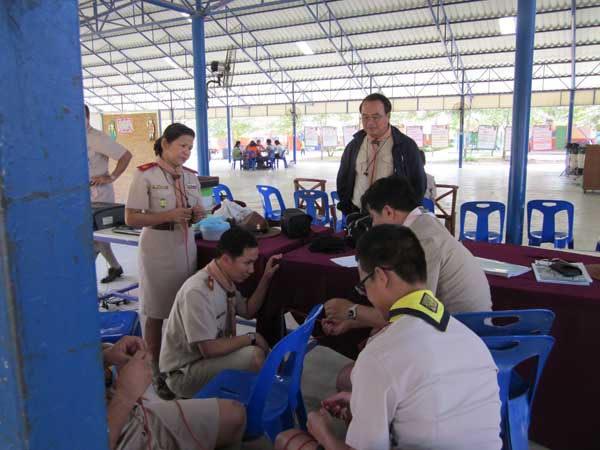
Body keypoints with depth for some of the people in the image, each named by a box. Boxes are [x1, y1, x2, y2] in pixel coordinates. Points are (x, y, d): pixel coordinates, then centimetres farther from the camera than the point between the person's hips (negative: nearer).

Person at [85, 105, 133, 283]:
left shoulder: (97, 138, -14)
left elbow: (126, 155, -18)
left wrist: (111, 177, -17)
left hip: (98, 195, -8)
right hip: (83, 194, 8)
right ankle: (115, 267, 28)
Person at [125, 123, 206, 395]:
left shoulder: (190, 176, 7)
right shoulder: (146, 175, -10)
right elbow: (131, 219, -13)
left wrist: (198, 215, -6)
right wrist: (168, 216, -24)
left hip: (186, 248, 5)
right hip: (157, 250, -5)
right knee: (156, 315, 6)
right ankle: (157, 374, 20)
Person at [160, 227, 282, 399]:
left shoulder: (225, 281, -1)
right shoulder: (198, 292, -28)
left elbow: (248, 311, 13)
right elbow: (208, 349, -29)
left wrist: (266, 278, 2)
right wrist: (251, 338, -17)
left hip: (206, 358, 9)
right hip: (183, 373, -9)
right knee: (254, 356, -24)